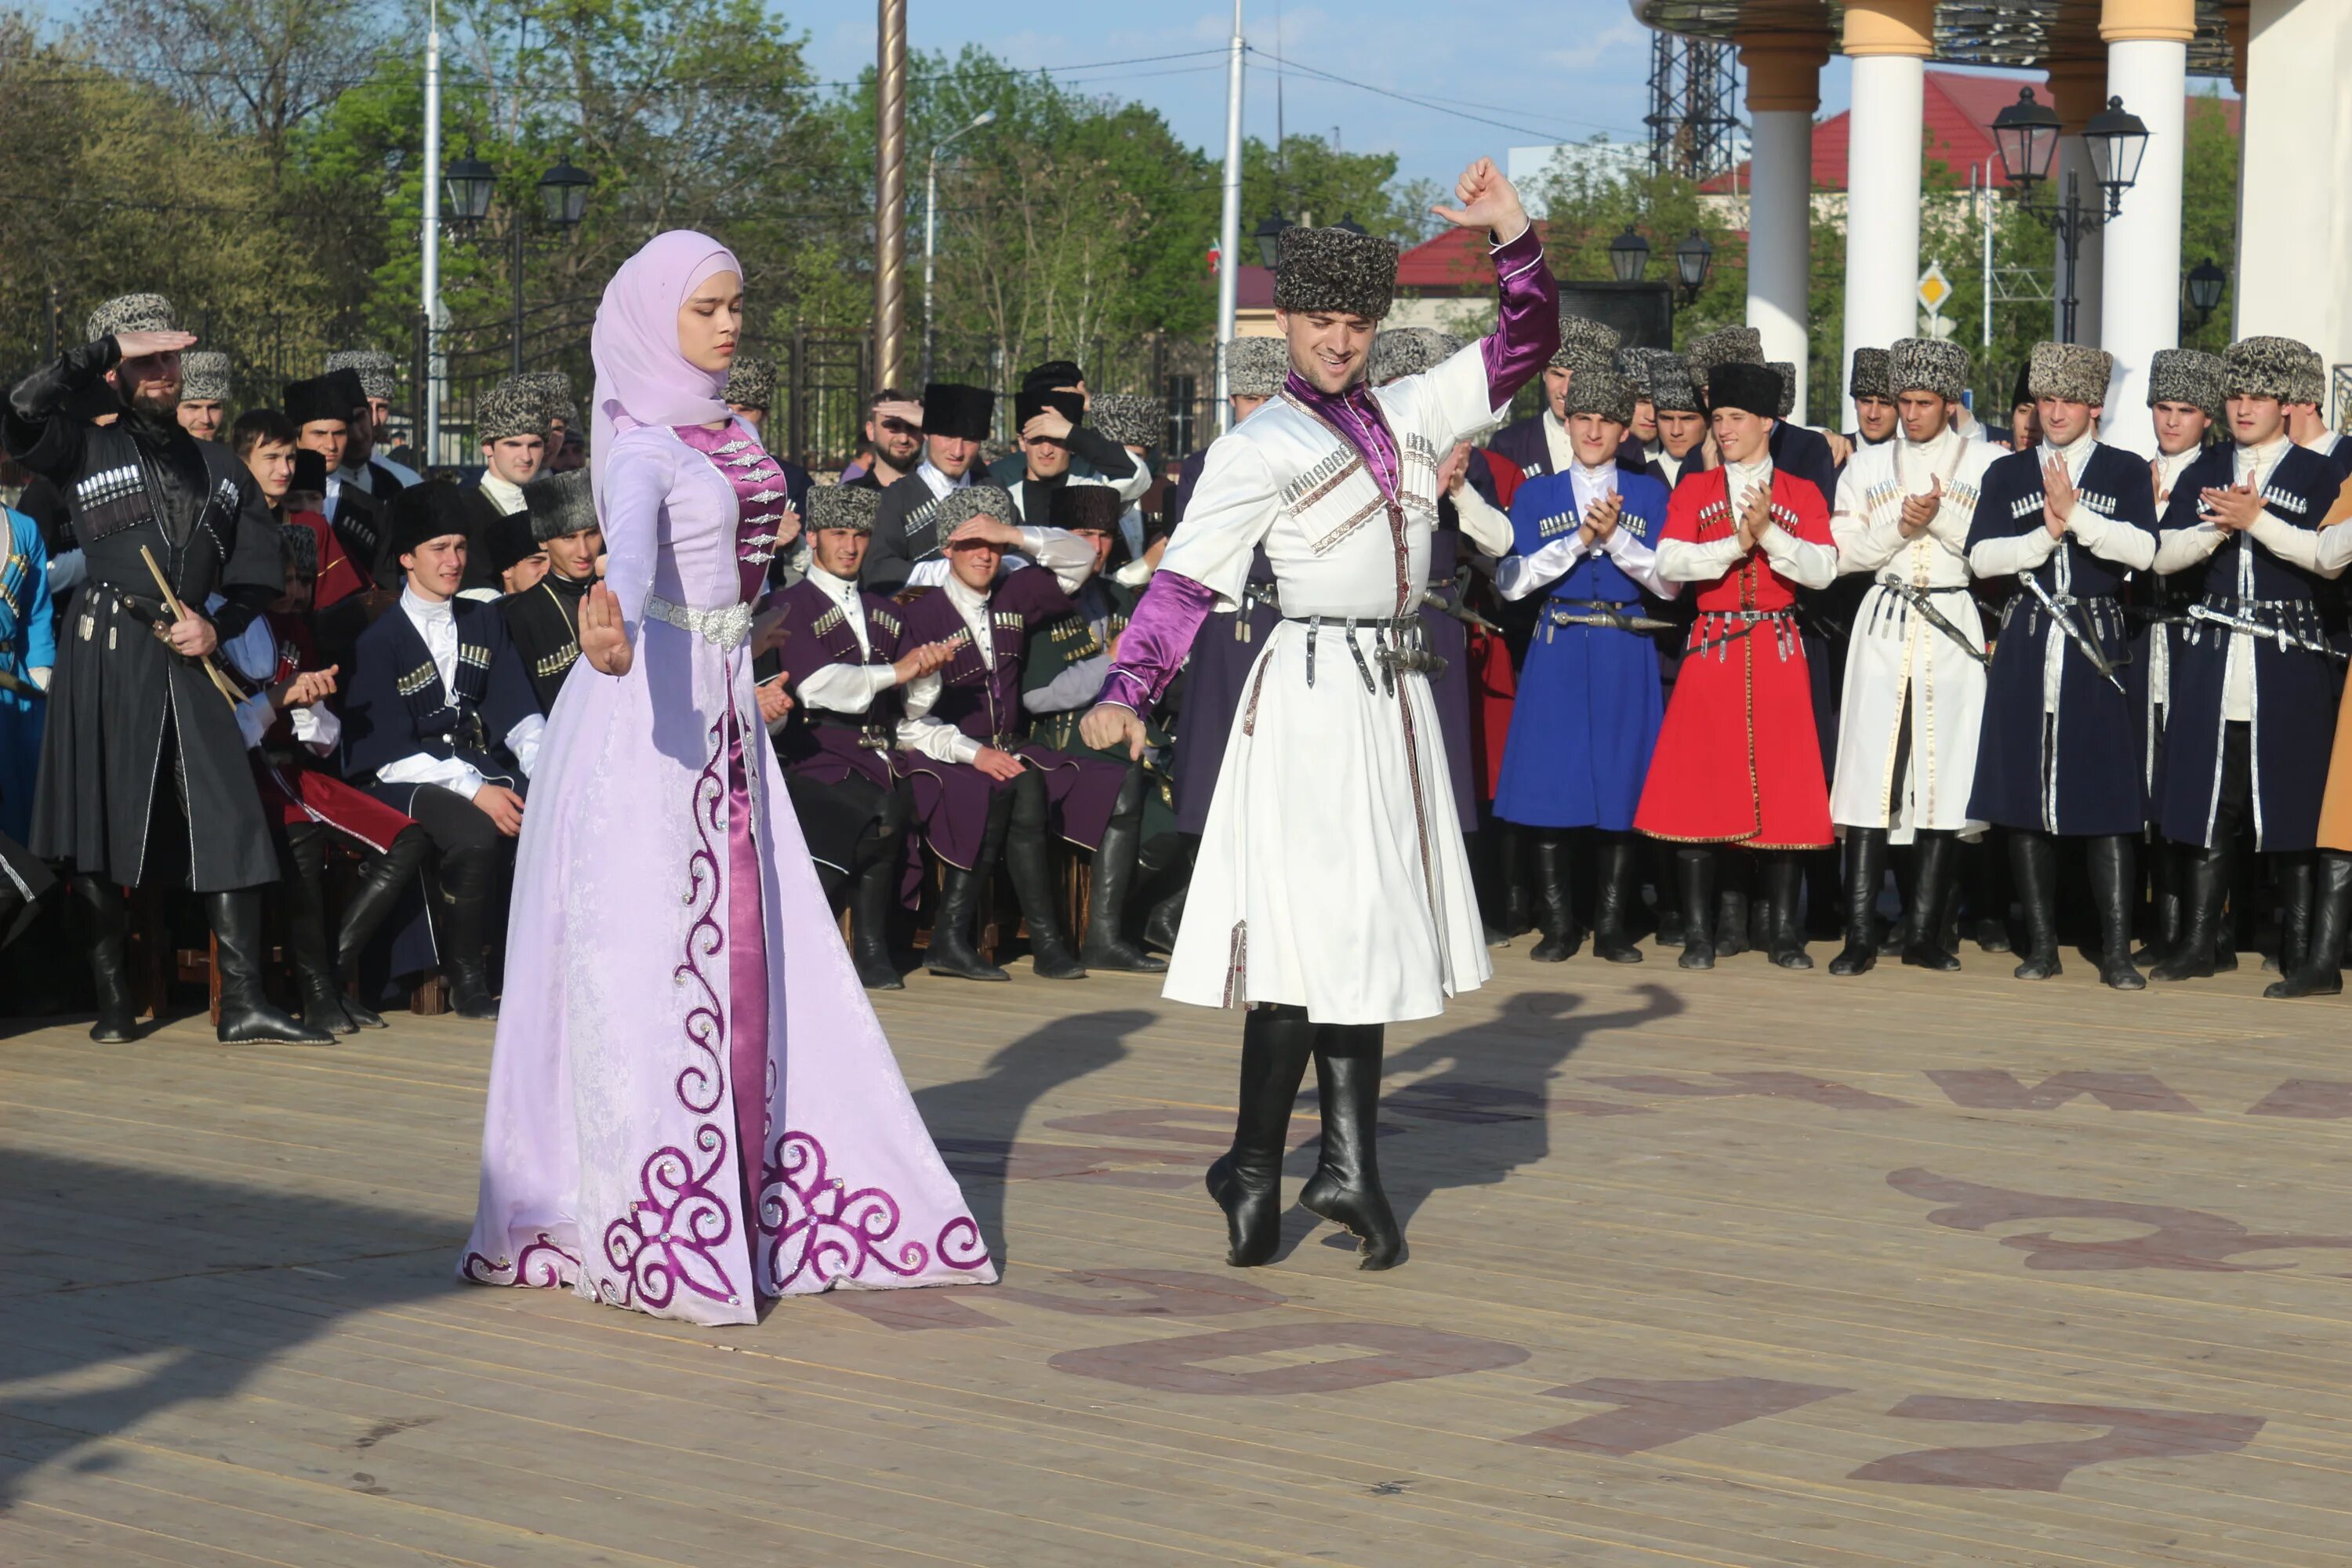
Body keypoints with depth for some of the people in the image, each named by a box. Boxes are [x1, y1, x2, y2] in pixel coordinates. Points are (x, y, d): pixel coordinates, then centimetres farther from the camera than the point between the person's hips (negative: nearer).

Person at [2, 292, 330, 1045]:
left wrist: (217, 627, -2)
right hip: (106, 655, -3)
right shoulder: (88, 447, 6)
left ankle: (243, 1000, -5)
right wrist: (107, 349, -14)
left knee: (229, 819, -5)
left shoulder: (219, 467, 17)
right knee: (101, 824, 0)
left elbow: (260, 573, 17)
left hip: (191, 655, 3)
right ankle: (112, 1000, 9)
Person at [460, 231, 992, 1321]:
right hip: (653, 698, -8)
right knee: (647, 950, -8)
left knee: (740, 943, 9)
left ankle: (744, 1200, 14)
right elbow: (631, 543, -34)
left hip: (724, 704, 8)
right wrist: (611, 621, -51)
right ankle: (642, 1226, -6)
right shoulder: (641, 441, -13)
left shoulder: (722, 430, 13)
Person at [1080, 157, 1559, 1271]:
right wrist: (1124, 695, -22)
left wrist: (1513, 236, 3)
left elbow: (1524, 347, 18)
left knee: (1364, 929, 7)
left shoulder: (1409, 417, 15)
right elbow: (1184, 583, -9)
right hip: (1312, 691, -6)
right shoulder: (1255, 450, -2)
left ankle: (1346, 1164, 10)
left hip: (1395, 697, 6)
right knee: (1313, 931, -8)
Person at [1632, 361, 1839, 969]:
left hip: (1778, 653, 0)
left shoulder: (1802, 494, 9)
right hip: (1711, 649, 0)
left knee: (1783, 786, 0)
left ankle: (1783, 932, 8)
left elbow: (1822, 569, -4)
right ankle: (1698, 934, 1)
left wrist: (1769, 536, -17)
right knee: (1699, 788, -4)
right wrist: (1734, 544, -15)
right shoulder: (1693, 490, 9)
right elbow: (1669, 562, -5)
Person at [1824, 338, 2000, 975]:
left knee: (1946, 778, -2)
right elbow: (1844, 552, 6)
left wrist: (1941, 517, -14)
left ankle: (1925, 934, 3)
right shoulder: (1867, 466, 13)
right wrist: (1901, 526, -8)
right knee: (1869, 777, -6)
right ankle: (1861, 935, -5)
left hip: (1953, 629, -1)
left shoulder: (1985, 464, 6)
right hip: (1884, 627, 1)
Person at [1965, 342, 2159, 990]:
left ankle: (2116, 951, -3)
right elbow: (1981, 556, 1)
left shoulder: (2125, 471, 7)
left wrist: (2074, 514, -15)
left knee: (2108, 800, -5)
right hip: (2025, 650, 2)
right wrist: (2046, 534, -11)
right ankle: (2041, 944, 11)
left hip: (2096, 646, -2)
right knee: (2024, 798, 2)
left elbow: (2143, 549, -8)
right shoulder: (2007, 474, 12)